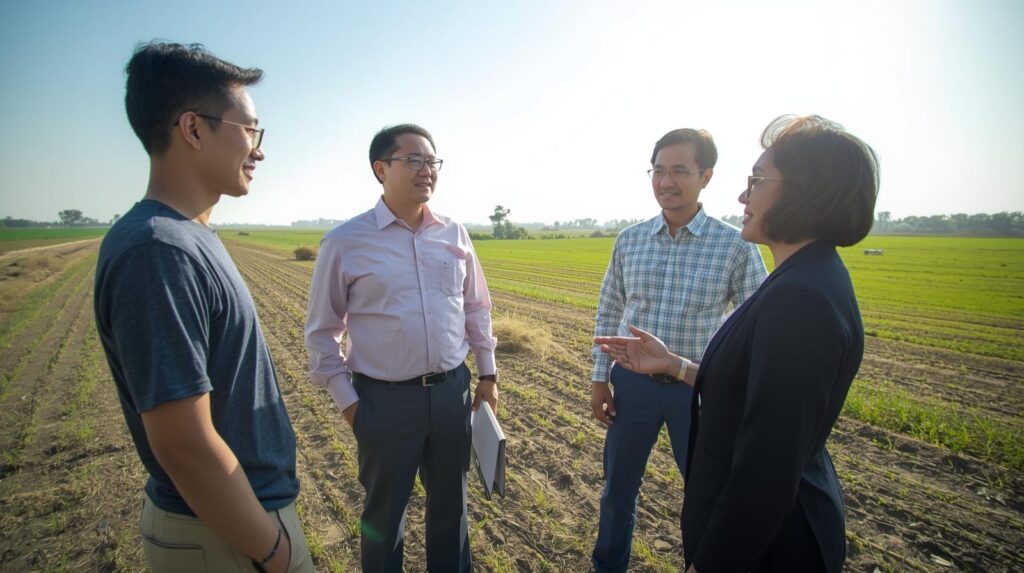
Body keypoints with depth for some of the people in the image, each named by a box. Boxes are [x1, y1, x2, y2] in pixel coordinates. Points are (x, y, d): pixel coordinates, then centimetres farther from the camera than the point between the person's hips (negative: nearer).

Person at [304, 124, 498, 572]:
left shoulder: (454, 234, 1)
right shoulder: (345, 242, -8)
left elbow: (476, 308, 10)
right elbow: (322, 331, -2)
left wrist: (487, 373, 9)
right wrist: (346, 399, -3)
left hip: (453, 389, 4)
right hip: (385, 399, -3)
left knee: (450, 502, 23)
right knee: (384, 509, 19)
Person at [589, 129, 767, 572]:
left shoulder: (736, 247, -10)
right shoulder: (629, 240, -1)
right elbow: (608, 312, 6)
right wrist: (599, 377, 4)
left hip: (700, 388, -2)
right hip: (633, 382, 3)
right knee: (618, 487, 19)